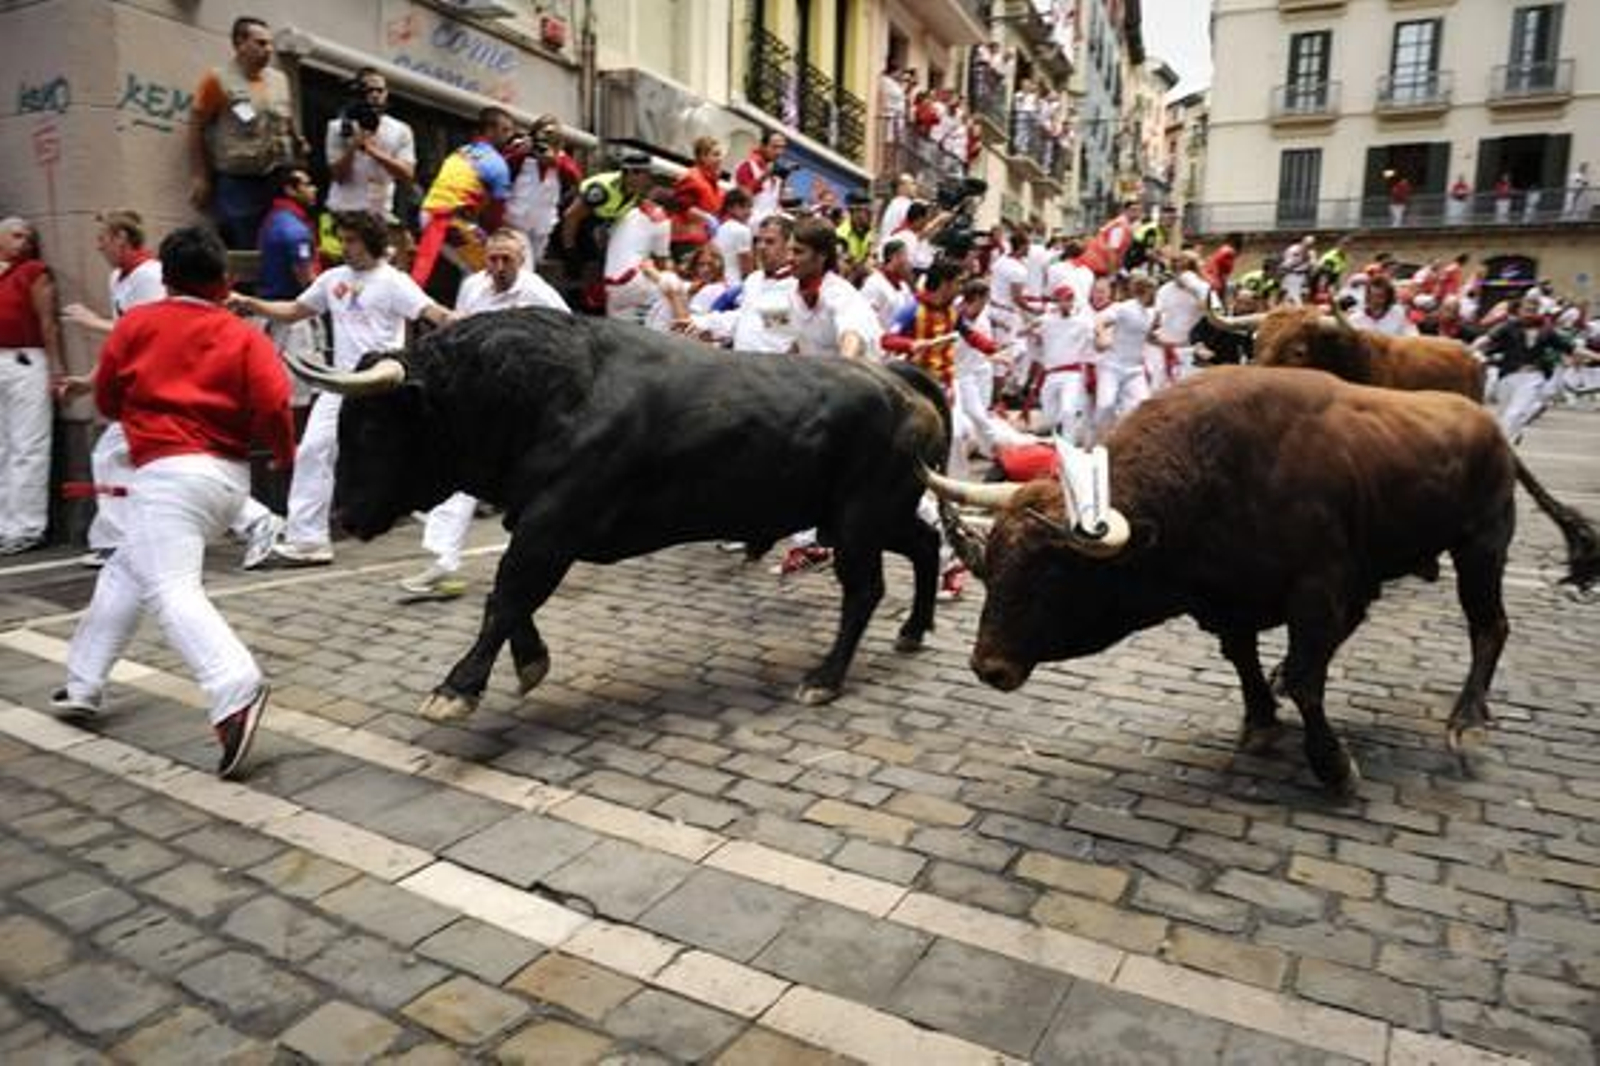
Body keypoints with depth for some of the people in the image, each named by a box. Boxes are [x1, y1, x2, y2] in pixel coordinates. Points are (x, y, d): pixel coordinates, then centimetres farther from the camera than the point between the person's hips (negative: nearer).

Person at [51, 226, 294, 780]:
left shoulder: (135, 324, 3)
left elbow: (106, 400, 12)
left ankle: (236, 692, -38)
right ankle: (83, 685, 30)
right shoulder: (246, 336, 3)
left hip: (169, 472, -5)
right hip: (230, 477, 5)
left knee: (170, 590, -15)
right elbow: (274, 405, -10)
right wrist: (285, 455, 7)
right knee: (128, 570, 22)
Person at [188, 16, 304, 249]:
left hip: (278, 182, 5)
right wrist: (198, 177, -7)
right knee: (240, 252, -3)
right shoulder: (218, 79, -4)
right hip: (236, 184, -5)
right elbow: (196, 127, -4)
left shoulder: (279, 79, 11)